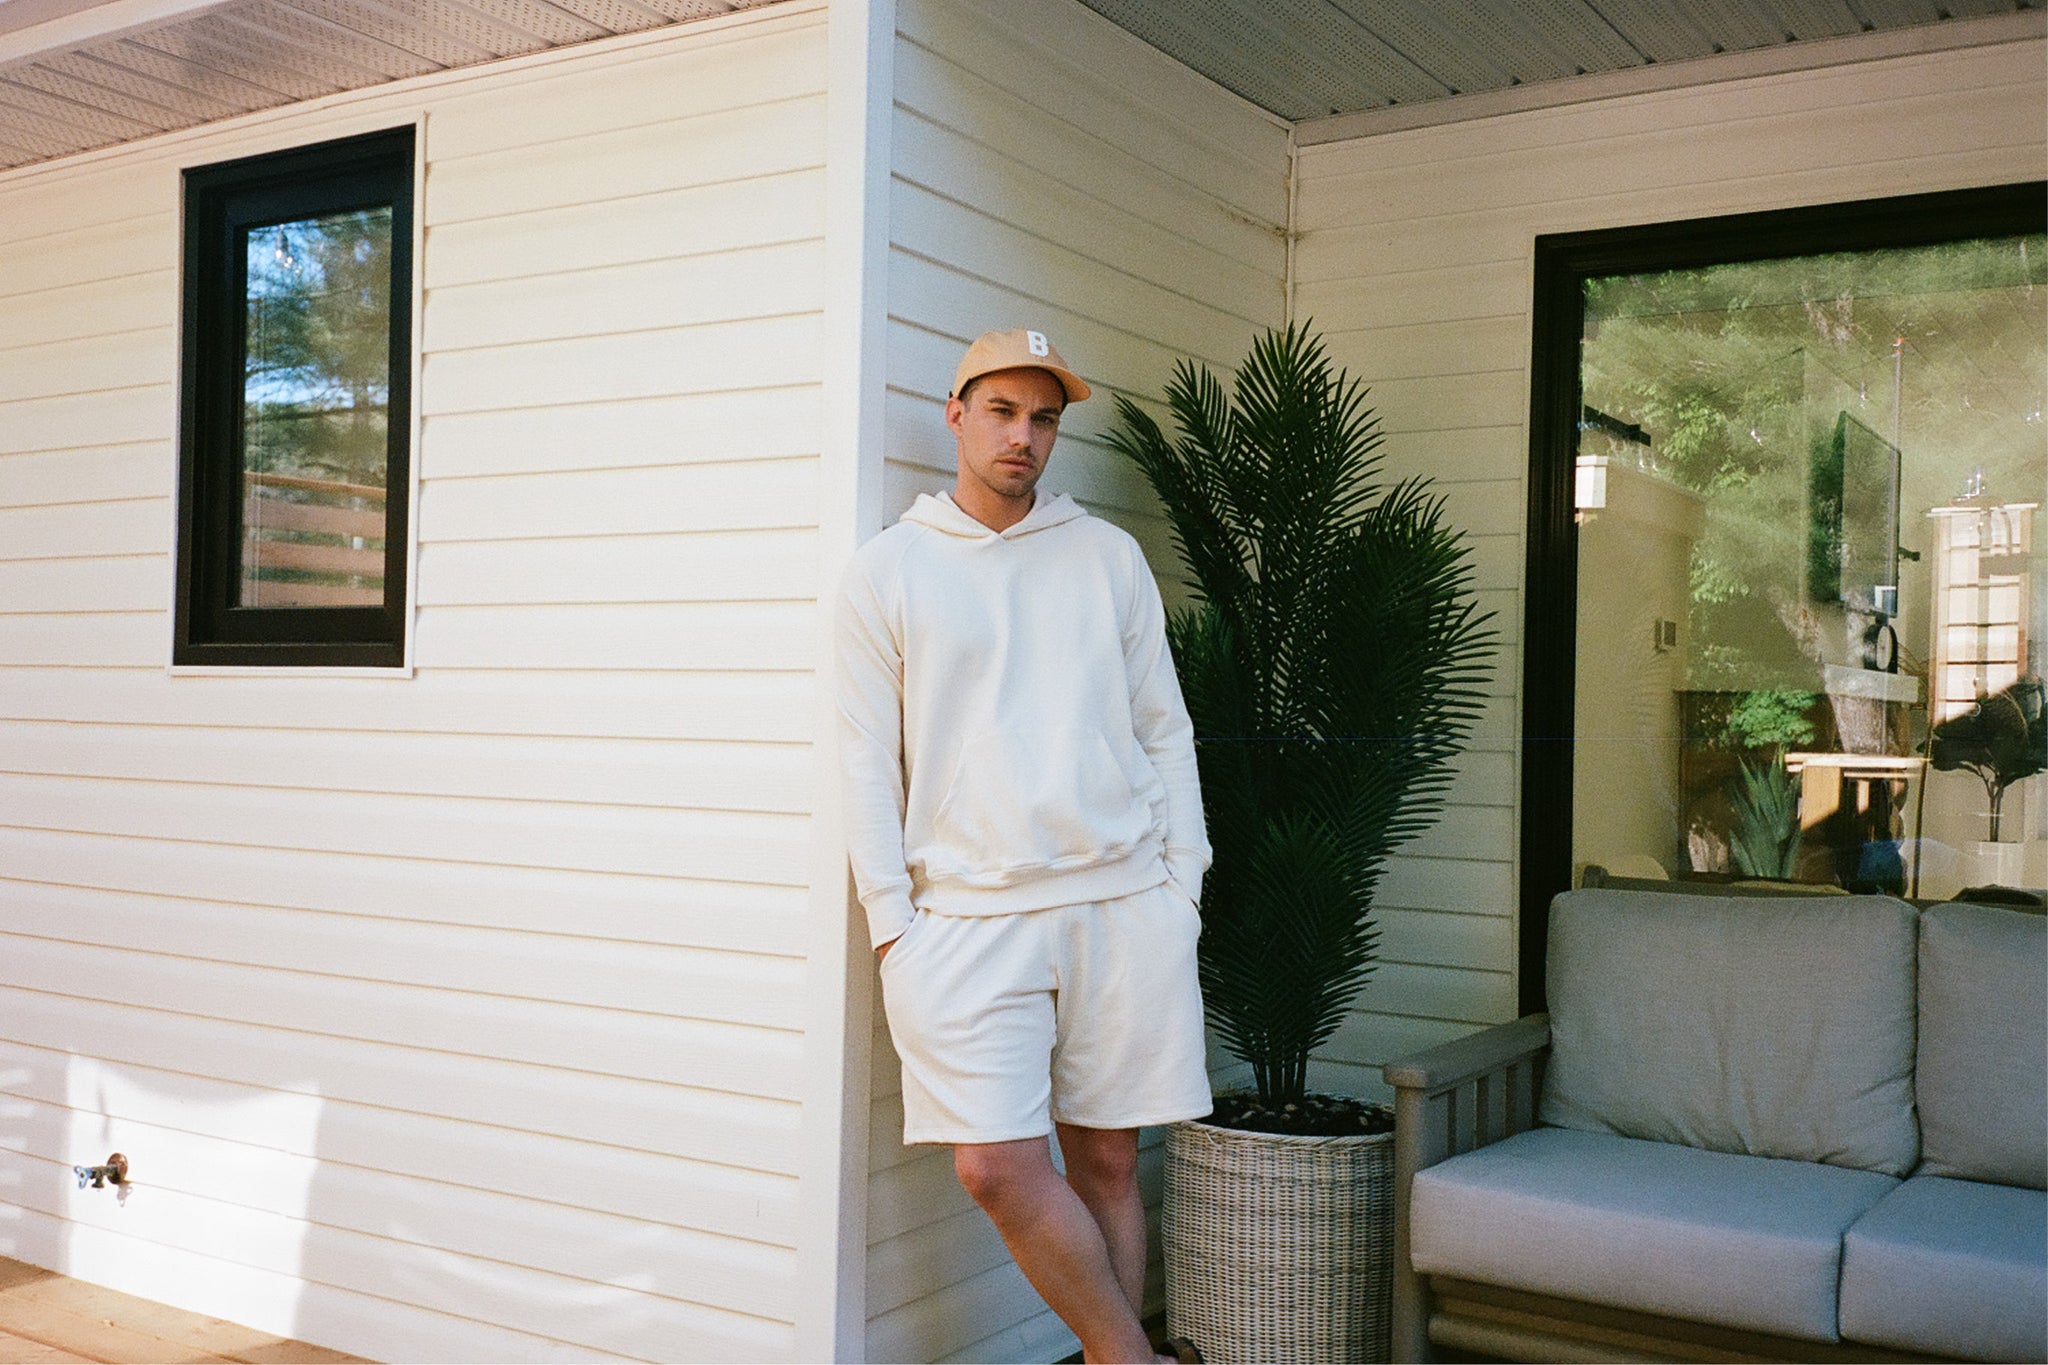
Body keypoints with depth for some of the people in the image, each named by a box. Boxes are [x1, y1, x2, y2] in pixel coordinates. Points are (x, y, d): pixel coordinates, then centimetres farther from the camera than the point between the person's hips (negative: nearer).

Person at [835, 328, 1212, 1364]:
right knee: (994, 1166, -9)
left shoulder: (1108, 556, 12)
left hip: (1122, 902, 2)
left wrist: (1182, 885, 6)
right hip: (965, 913, -1)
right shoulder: (886, 570, 7)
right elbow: (867, 763, 4)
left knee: (1105, 1160, 6)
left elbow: (1164, 731, 13)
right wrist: (891, 921, -3)